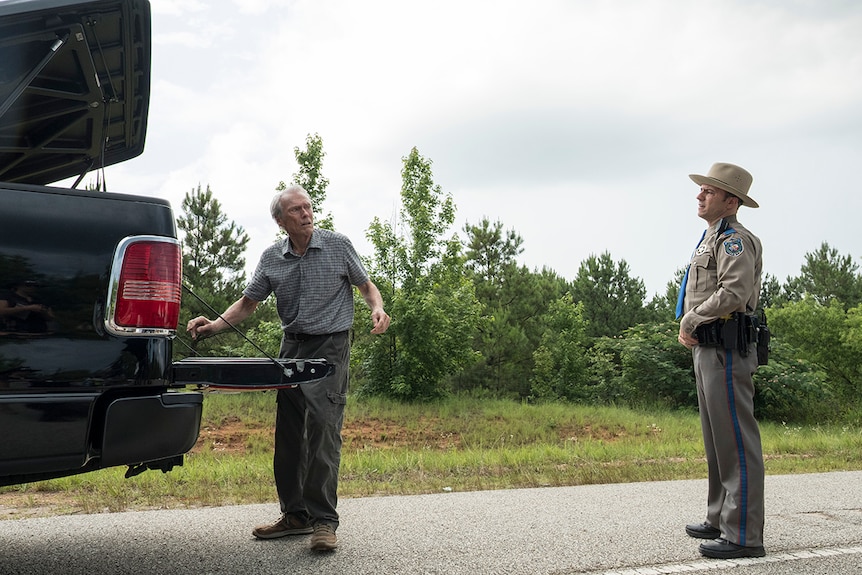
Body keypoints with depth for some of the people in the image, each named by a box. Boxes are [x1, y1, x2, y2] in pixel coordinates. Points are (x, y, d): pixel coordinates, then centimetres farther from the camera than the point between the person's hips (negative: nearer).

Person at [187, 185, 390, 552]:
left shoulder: (338, 245, -2)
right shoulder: (271, 258, 6)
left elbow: (366, 286, 7)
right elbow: (248, 302, 10)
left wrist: (377, 309, -15)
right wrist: (215, 325, -7)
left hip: (330, 346, -4)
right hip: (292, 346, 5)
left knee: (323, 429, -12)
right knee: (288, 434, 6)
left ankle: (323, 520, -8)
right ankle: (295, 515, 17)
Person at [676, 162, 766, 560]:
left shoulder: (734, 239, -11)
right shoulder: (711, 239, 21)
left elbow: (734, 292, -25)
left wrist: (691, 319, -13)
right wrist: (687, 327, 7)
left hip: (726, 348, -11)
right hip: (707, 348, 11)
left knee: (735, 438, -9)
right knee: (716, 438, 15)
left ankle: (744, 535, -5)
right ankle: (720, 520, 25)